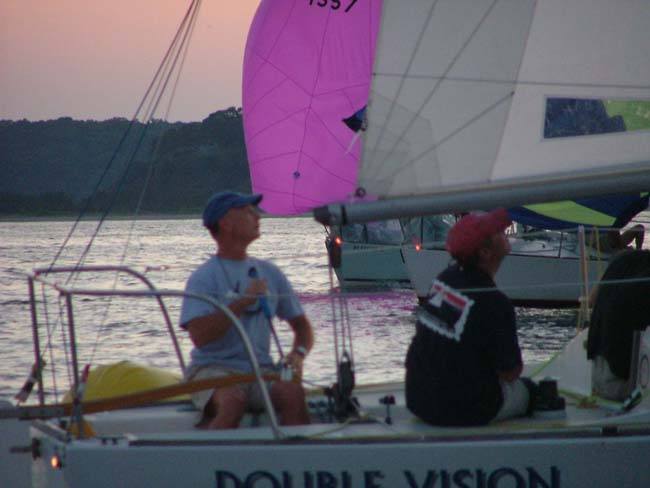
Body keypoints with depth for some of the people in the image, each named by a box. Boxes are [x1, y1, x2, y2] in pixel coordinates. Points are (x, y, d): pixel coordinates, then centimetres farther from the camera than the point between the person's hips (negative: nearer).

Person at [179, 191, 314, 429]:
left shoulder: (270, 273, 15)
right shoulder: (203, 277, -2)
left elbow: (301, 325, 21)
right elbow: (199, 336, -15)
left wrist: (298, 354, -1)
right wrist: (243, 301, -15)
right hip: (213, 368, -4)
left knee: (293, 392, -28)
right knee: (233, 400, -36)